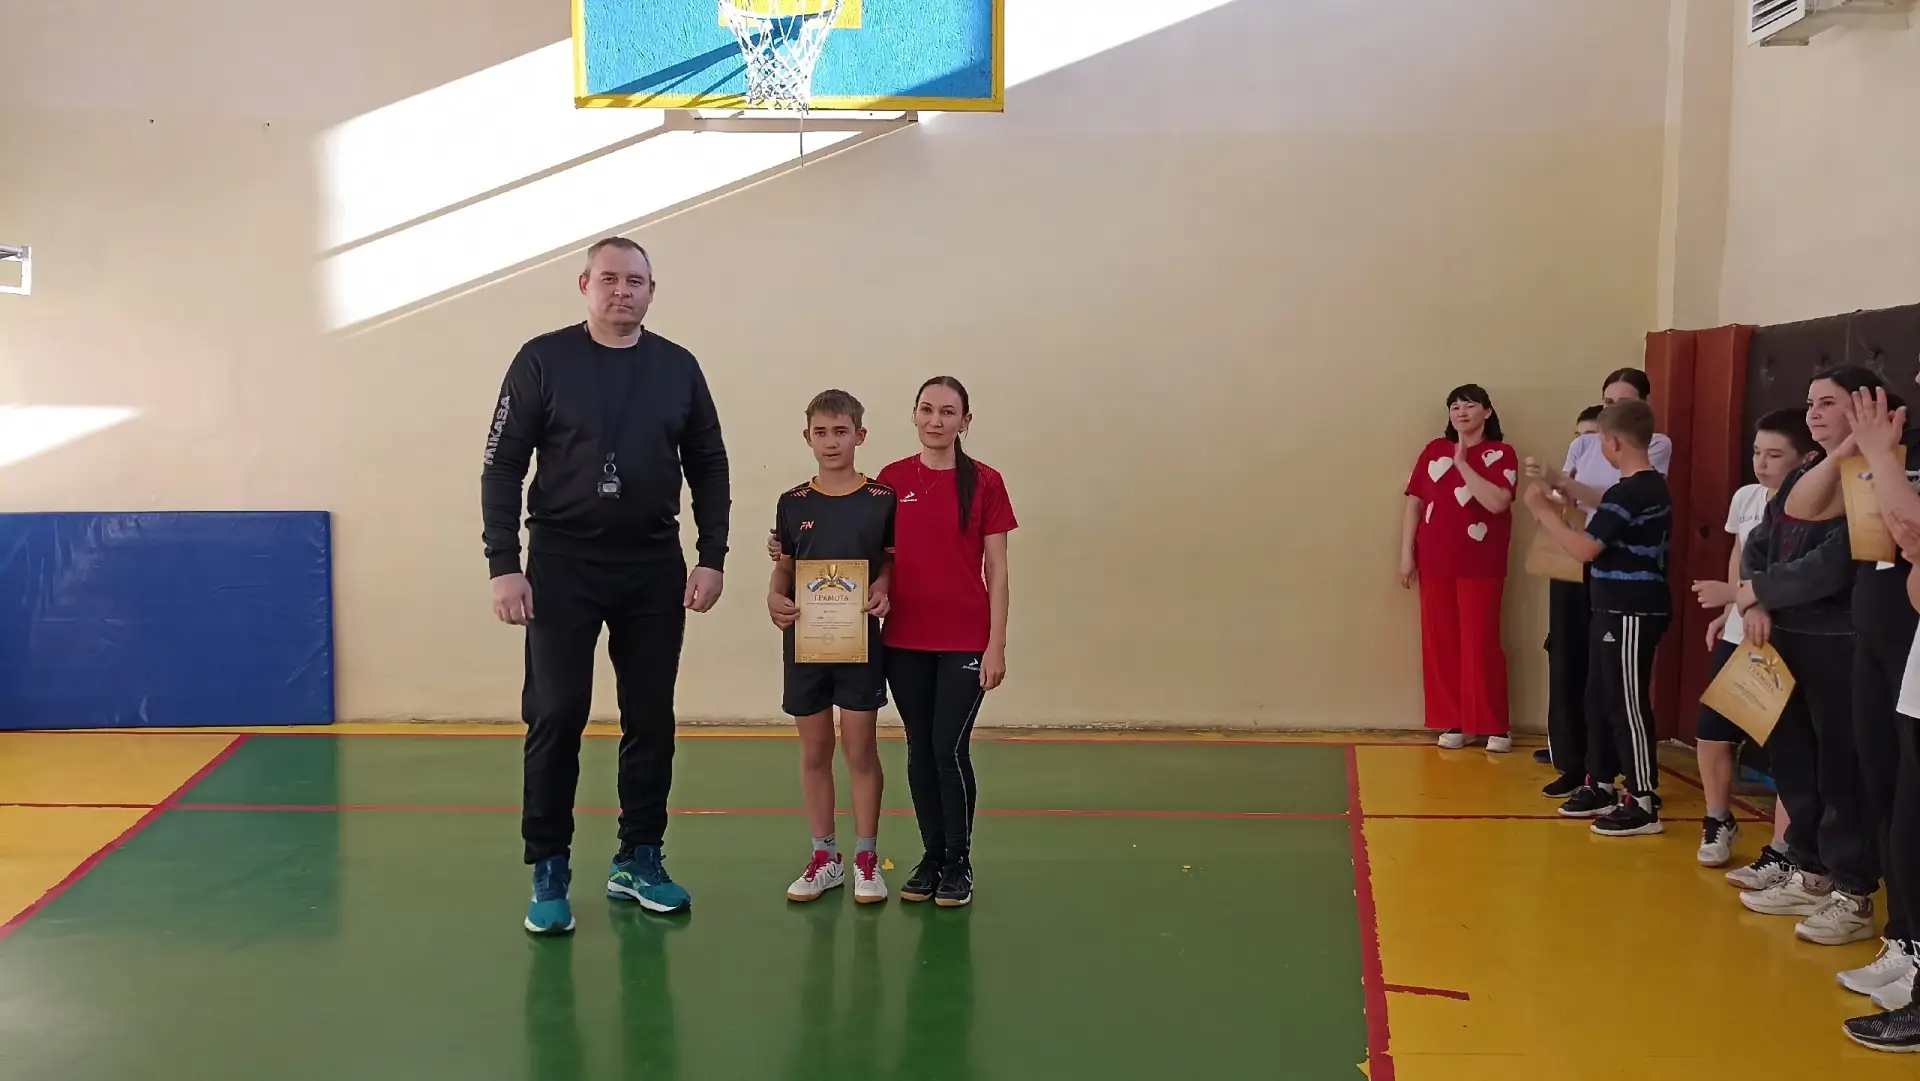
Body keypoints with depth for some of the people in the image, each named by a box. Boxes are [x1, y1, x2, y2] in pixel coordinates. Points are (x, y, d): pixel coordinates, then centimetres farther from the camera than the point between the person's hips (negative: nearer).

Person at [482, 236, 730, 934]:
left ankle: (638, 862, 21)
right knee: (555, 718, -2)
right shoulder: (544, 361, -2)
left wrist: (712, 559, 2)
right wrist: (504, 567, -10)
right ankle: (548, 875, 9)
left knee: (651, 719, 7)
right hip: (563, 565, -3)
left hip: (654, 568, 3)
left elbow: (708, 468, 11)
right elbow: (502, 467, -3)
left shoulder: (678, 368, 6)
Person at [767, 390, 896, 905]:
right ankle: (824, 858, 20)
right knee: (814, 751, 9)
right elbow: (784, 568, 9)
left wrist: (882, 591, -16)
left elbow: (893, 562, 4)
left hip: (861, 638, -2)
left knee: (860, 750, 1)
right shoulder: (793, 504, 5)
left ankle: (866, 859, 13)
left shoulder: (883, 499, -2)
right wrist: (775, 597, -10)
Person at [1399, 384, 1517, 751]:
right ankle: (1453, 723, 11)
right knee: (1440, 642, 4)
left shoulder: (1501, 455, -1)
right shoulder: (1434, 450, 8)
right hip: (1435, 563, 3)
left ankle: (1494, 726, 4)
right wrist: (1406, 555, 2)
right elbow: (1414, 502, 7)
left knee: (1480, 643, -4)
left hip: (1480, 565, -3)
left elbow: (1497, 502, -17)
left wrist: (1463, 463, -14)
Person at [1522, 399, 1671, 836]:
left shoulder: (1629, 492, -19)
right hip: (1620, 611, 10)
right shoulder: (1652, 487, 12)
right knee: (1604, 701, 16)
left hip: (1630, 615, -10)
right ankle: (1600, 786, 24)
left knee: (1628, 706, -6)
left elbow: (1585, 549, -21)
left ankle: (1644, 803, -1)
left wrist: (1543, 511, -11)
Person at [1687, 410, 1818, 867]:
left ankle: (1781, 852, 7)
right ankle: (1719, 822, 35)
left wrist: (1735, 594, -25)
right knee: (1711, 736, 13)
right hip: (1737, 638, 7)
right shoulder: (1746, 497, 5)